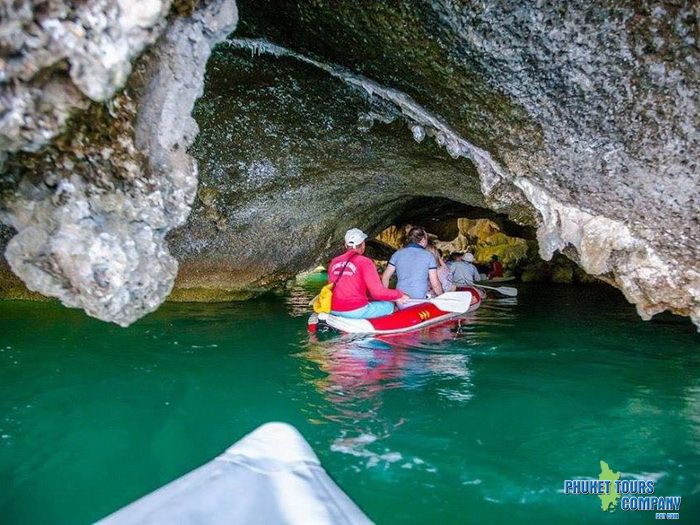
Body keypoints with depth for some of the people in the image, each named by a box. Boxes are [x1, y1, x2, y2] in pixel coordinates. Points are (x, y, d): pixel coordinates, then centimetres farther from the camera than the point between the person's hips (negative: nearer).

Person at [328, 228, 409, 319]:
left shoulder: (334, 262, 8)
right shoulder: (365, 262, -9)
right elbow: (377, 292, -13)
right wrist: (399, 295, 2)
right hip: (356, 311, -6)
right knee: (389, 306, 13)